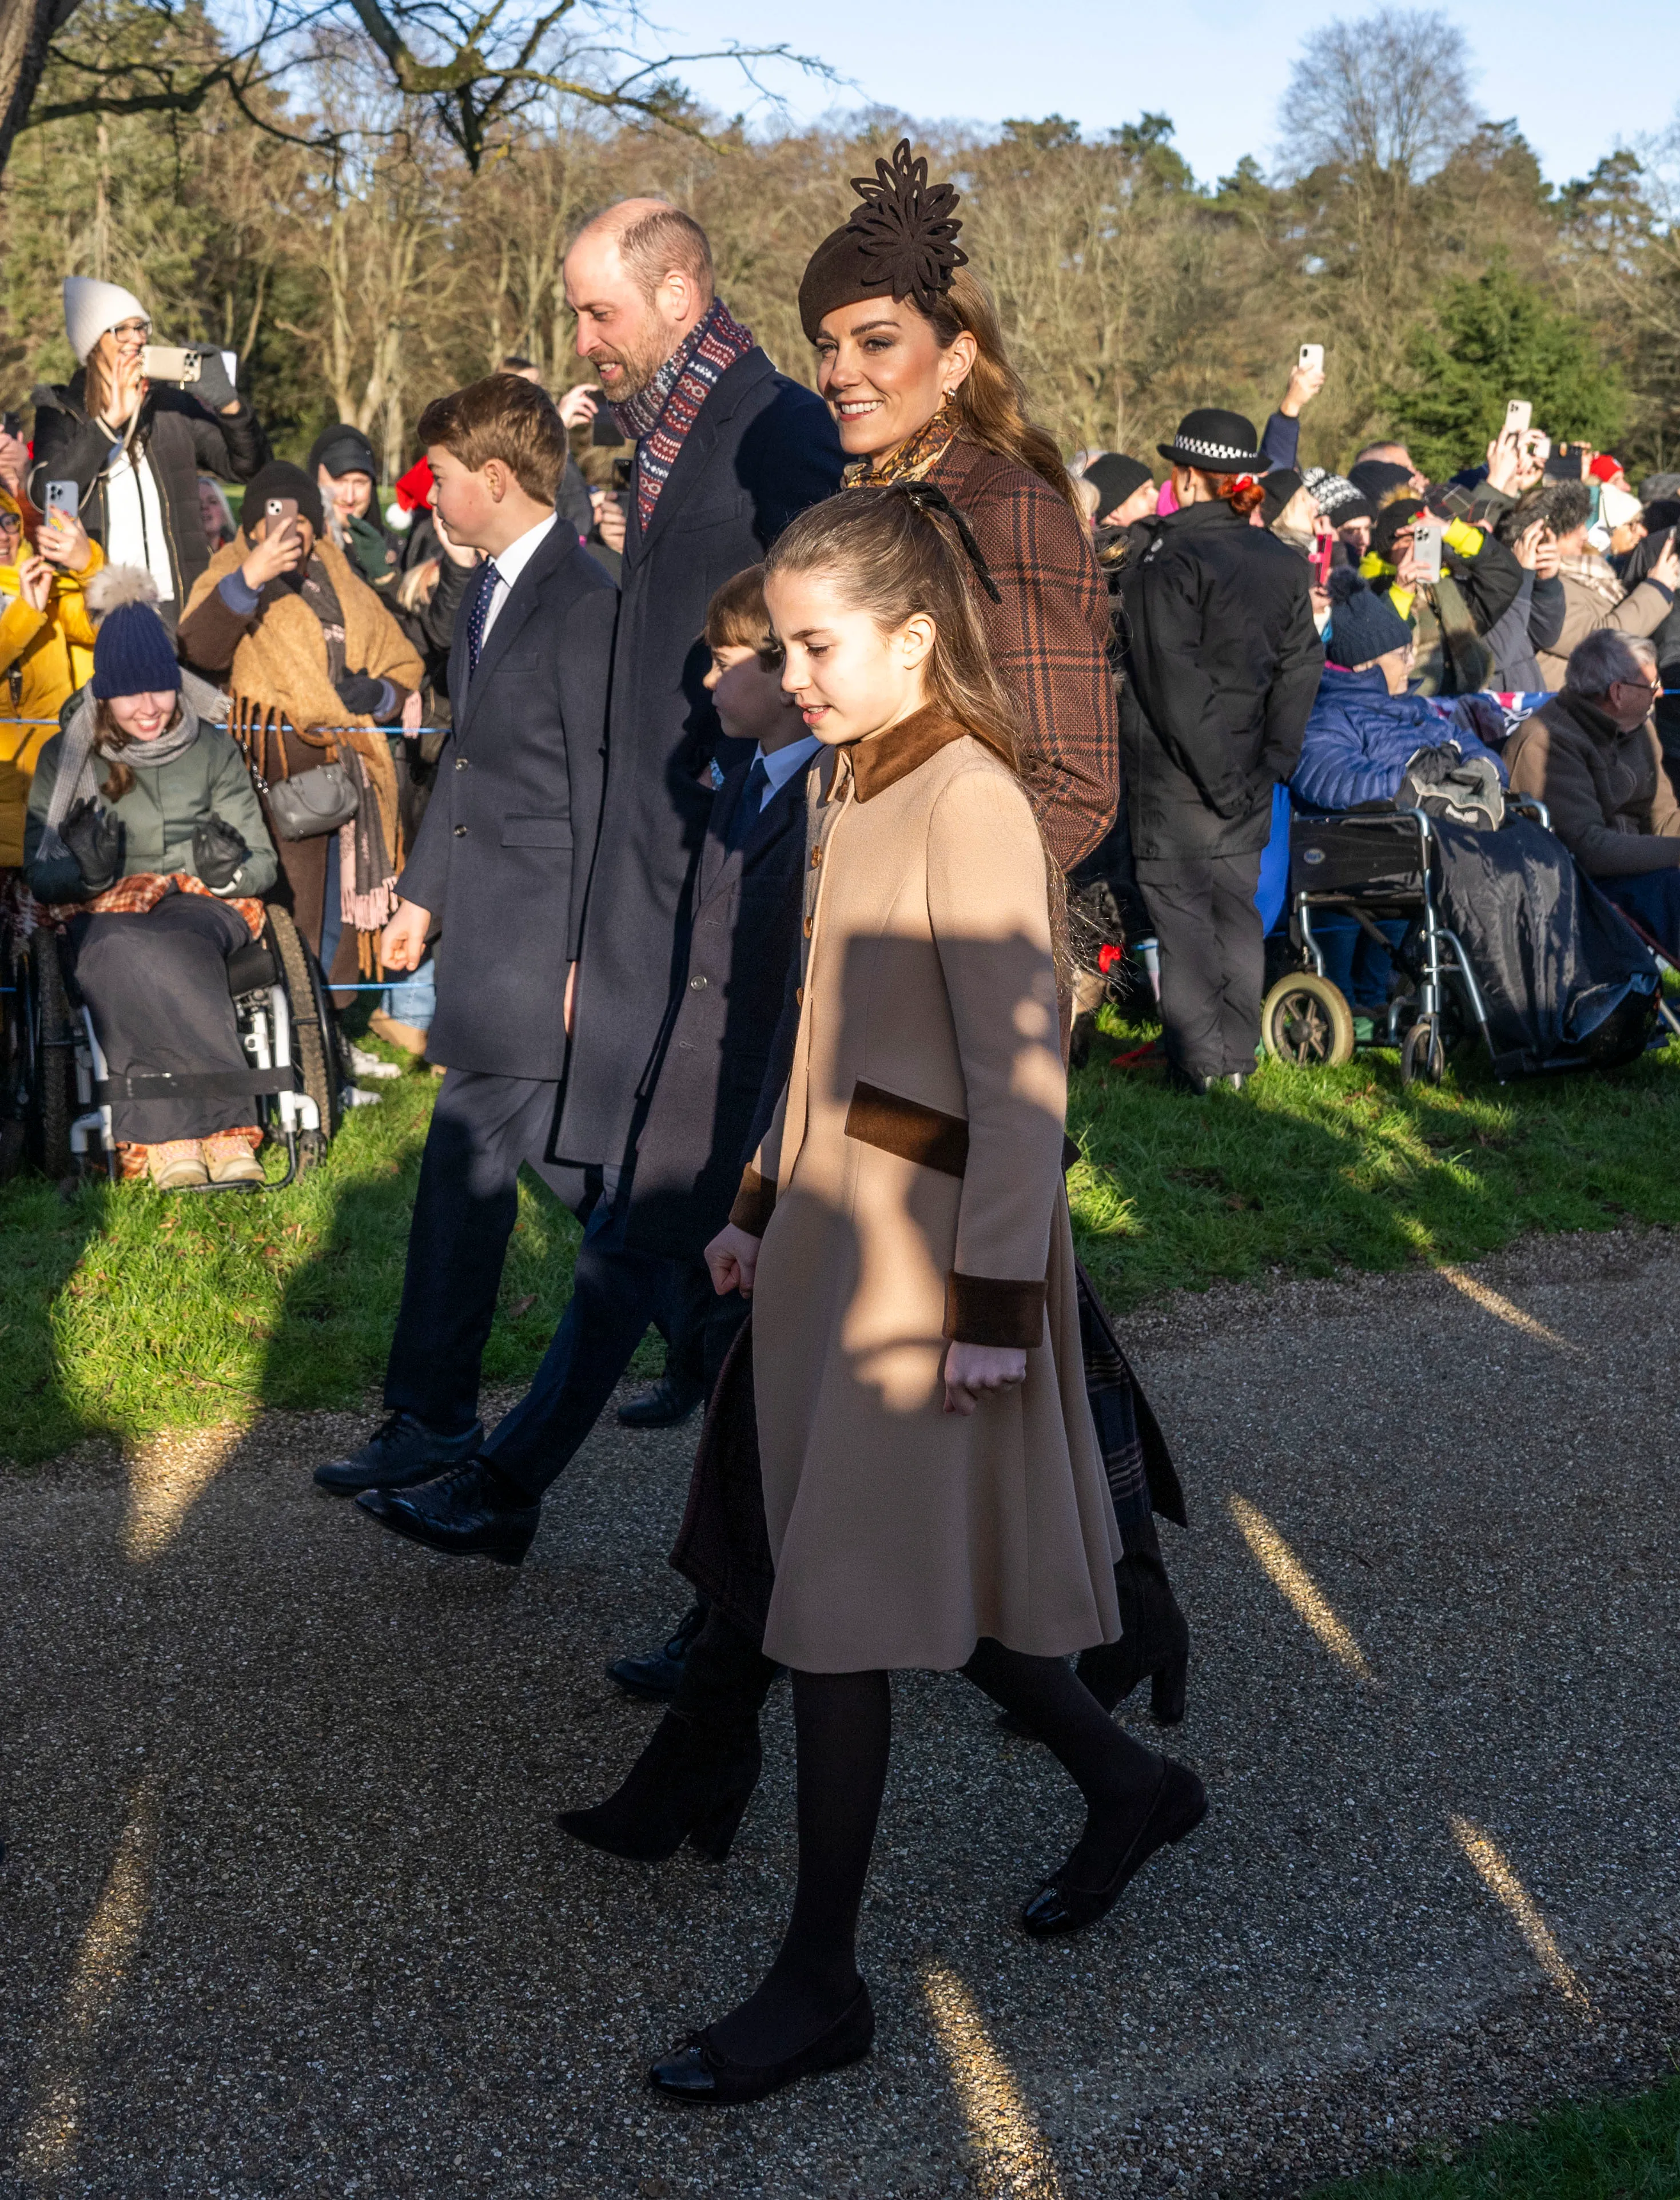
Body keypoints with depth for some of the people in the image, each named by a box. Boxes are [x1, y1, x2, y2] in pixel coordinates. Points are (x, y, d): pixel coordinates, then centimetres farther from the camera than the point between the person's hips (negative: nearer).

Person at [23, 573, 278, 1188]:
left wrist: (231, 866, -16)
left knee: (165, 950, -38)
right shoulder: (66, 758, 10)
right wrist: (84, 868, -17)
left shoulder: (212, 751, 12)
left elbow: (264, 865, 9)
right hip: (103, 910, 0)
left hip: (200, 903, 0)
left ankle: (169, 1135, -44)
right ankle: (221, 1125, -40)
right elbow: (40, 876, 6)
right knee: (124, 954, -38)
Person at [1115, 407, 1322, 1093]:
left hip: (1177, 773, -6)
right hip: (1249, 768, 6)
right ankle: (1238, 1055, 19)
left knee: (1182, 907, 1)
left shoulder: (1165, 562, -15)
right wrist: (1269, 768, 5)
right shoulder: (1285, 565, 6)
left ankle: (1197, 1061, 4)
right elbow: (1299, 671, 5)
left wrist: (1220, 777, -15)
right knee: (1237, 903, 14)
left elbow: (1175, 688, -19)